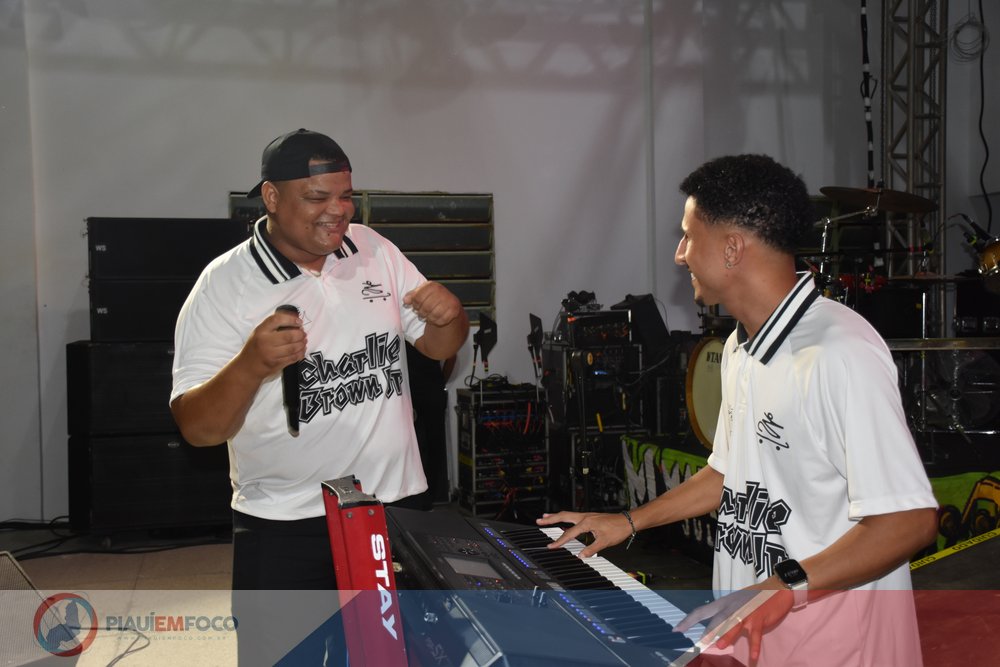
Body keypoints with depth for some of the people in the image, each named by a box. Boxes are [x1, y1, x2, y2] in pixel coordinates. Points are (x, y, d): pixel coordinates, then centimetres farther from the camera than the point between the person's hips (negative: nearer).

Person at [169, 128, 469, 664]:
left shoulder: (373, 250, 1)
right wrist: (251, 364, -33)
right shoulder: (223, 287, -11)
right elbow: (197, 429, -14)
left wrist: (449, 316, -14)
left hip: (394, 504, 4)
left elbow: (437, 346, 9)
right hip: (285, 526, -4)